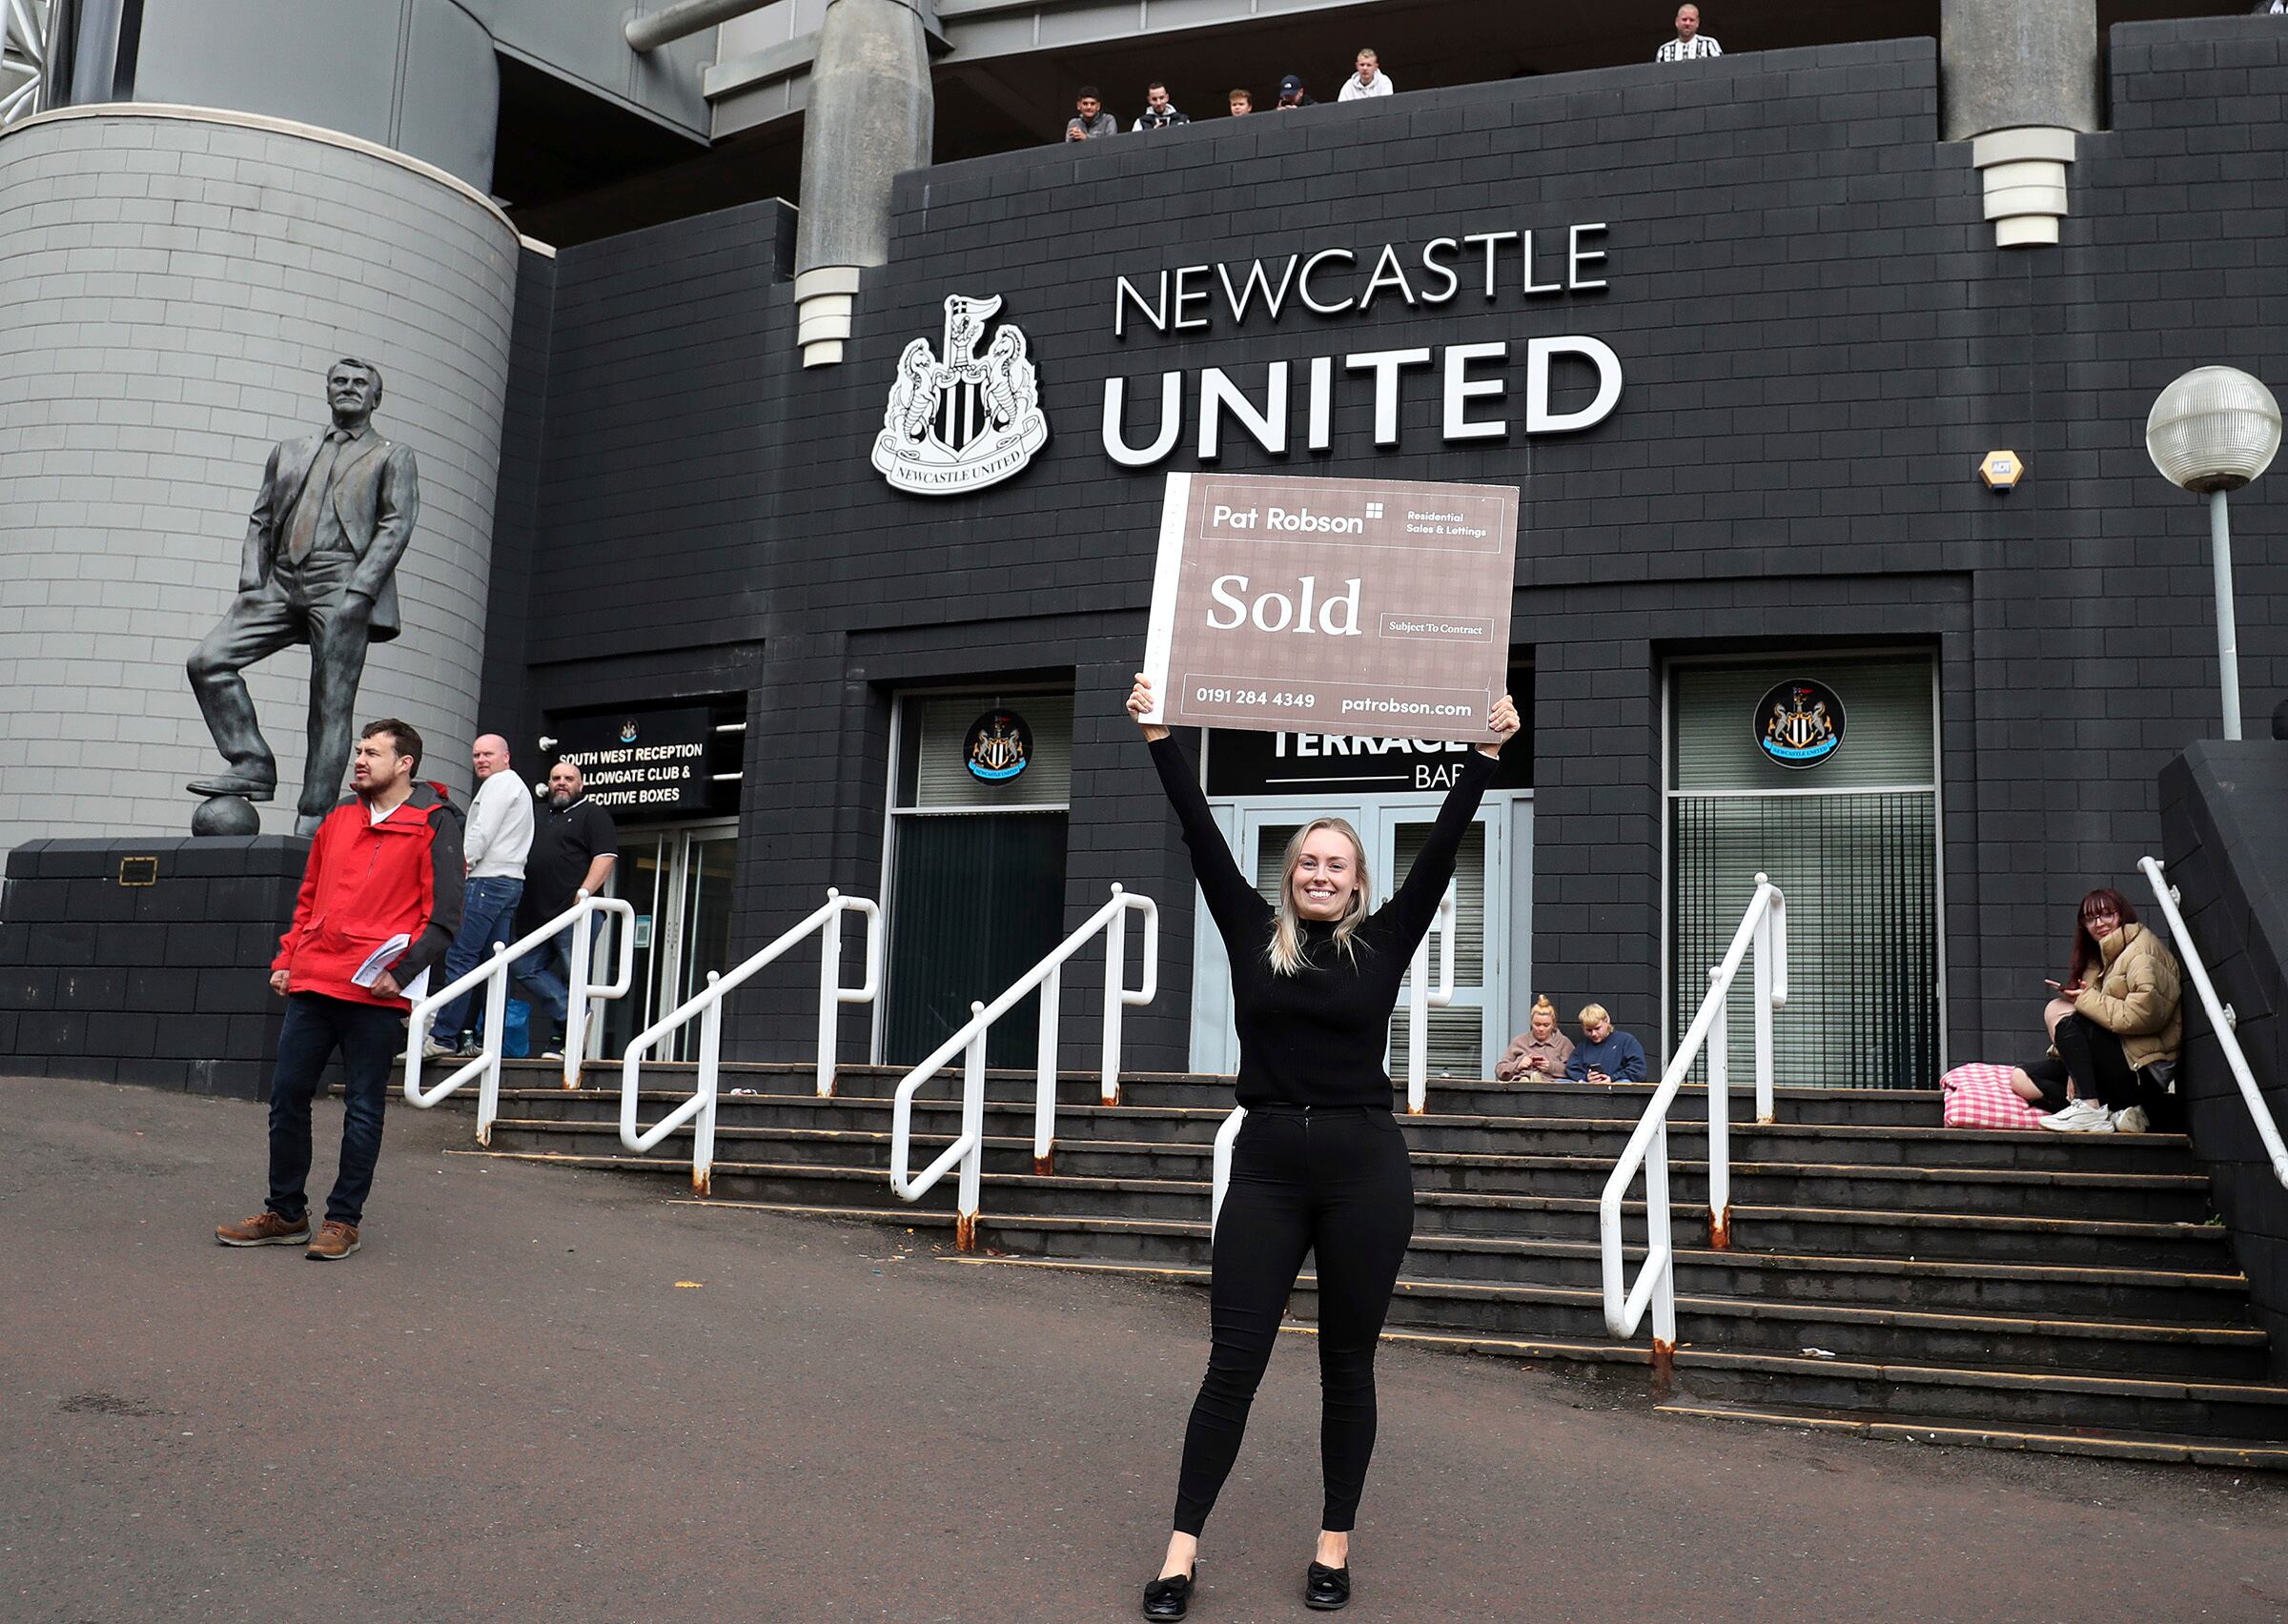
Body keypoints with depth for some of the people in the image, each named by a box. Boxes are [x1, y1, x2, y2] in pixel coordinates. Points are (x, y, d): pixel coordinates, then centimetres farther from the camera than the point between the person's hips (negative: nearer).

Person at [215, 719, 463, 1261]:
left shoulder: (434, 824, -2)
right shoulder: (338, 819, 17)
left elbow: (444, 916, -7)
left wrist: (401, 972, -16)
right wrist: (286, 960, 13)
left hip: (373, 994, -6)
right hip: (311, 985, 6)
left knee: (363, 1108, 2)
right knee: (287, 1095, 8)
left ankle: (343, 1220, 13)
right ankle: (286, 1213, 21)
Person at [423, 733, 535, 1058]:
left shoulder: (499, 782, -4)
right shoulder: (517, 787, 26)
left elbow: (482, 834, -13)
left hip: (489, 880, -10)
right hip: (511, 881, 10)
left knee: (460, 956, -12)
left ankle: (444, 1037, -16)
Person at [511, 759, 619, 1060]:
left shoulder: (593, 815, 2)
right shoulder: (540, 817, 25)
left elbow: (605, 858, -9)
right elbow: (524, 859, 30)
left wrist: (583, 894, -19)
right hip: (538, 916, 8)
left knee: (572, 976, -5)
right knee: (524, 969, -1)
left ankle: (559, 1042, -3)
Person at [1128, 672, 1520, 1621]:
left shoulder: (1383, 943, 4)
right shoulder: (1253, 935, 6)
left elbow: (1442, 848, 0)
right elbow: (1202, 837, 3)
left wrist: (1487, 753, -4)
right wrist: (1158, 738, 0)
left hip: (1364, 1167, 0)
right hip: (1267, 1164, 0)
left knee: (1347, 1362, 9)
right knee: (1233, 1361, 1)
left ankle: (1335, 1542, 22)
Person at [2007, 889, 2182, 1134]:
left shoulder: (2142, 952, -5)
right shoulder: (2100, 959, 22)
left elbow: (2143, 1014, -22)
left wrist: (2086, 1000, -11)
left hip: (2142, 1073, -9)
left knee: (2058, 1009, -20)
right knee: (2021, 1079, -5)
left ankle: (2090, 1109, -25)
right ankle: (2116, 1114, -17)